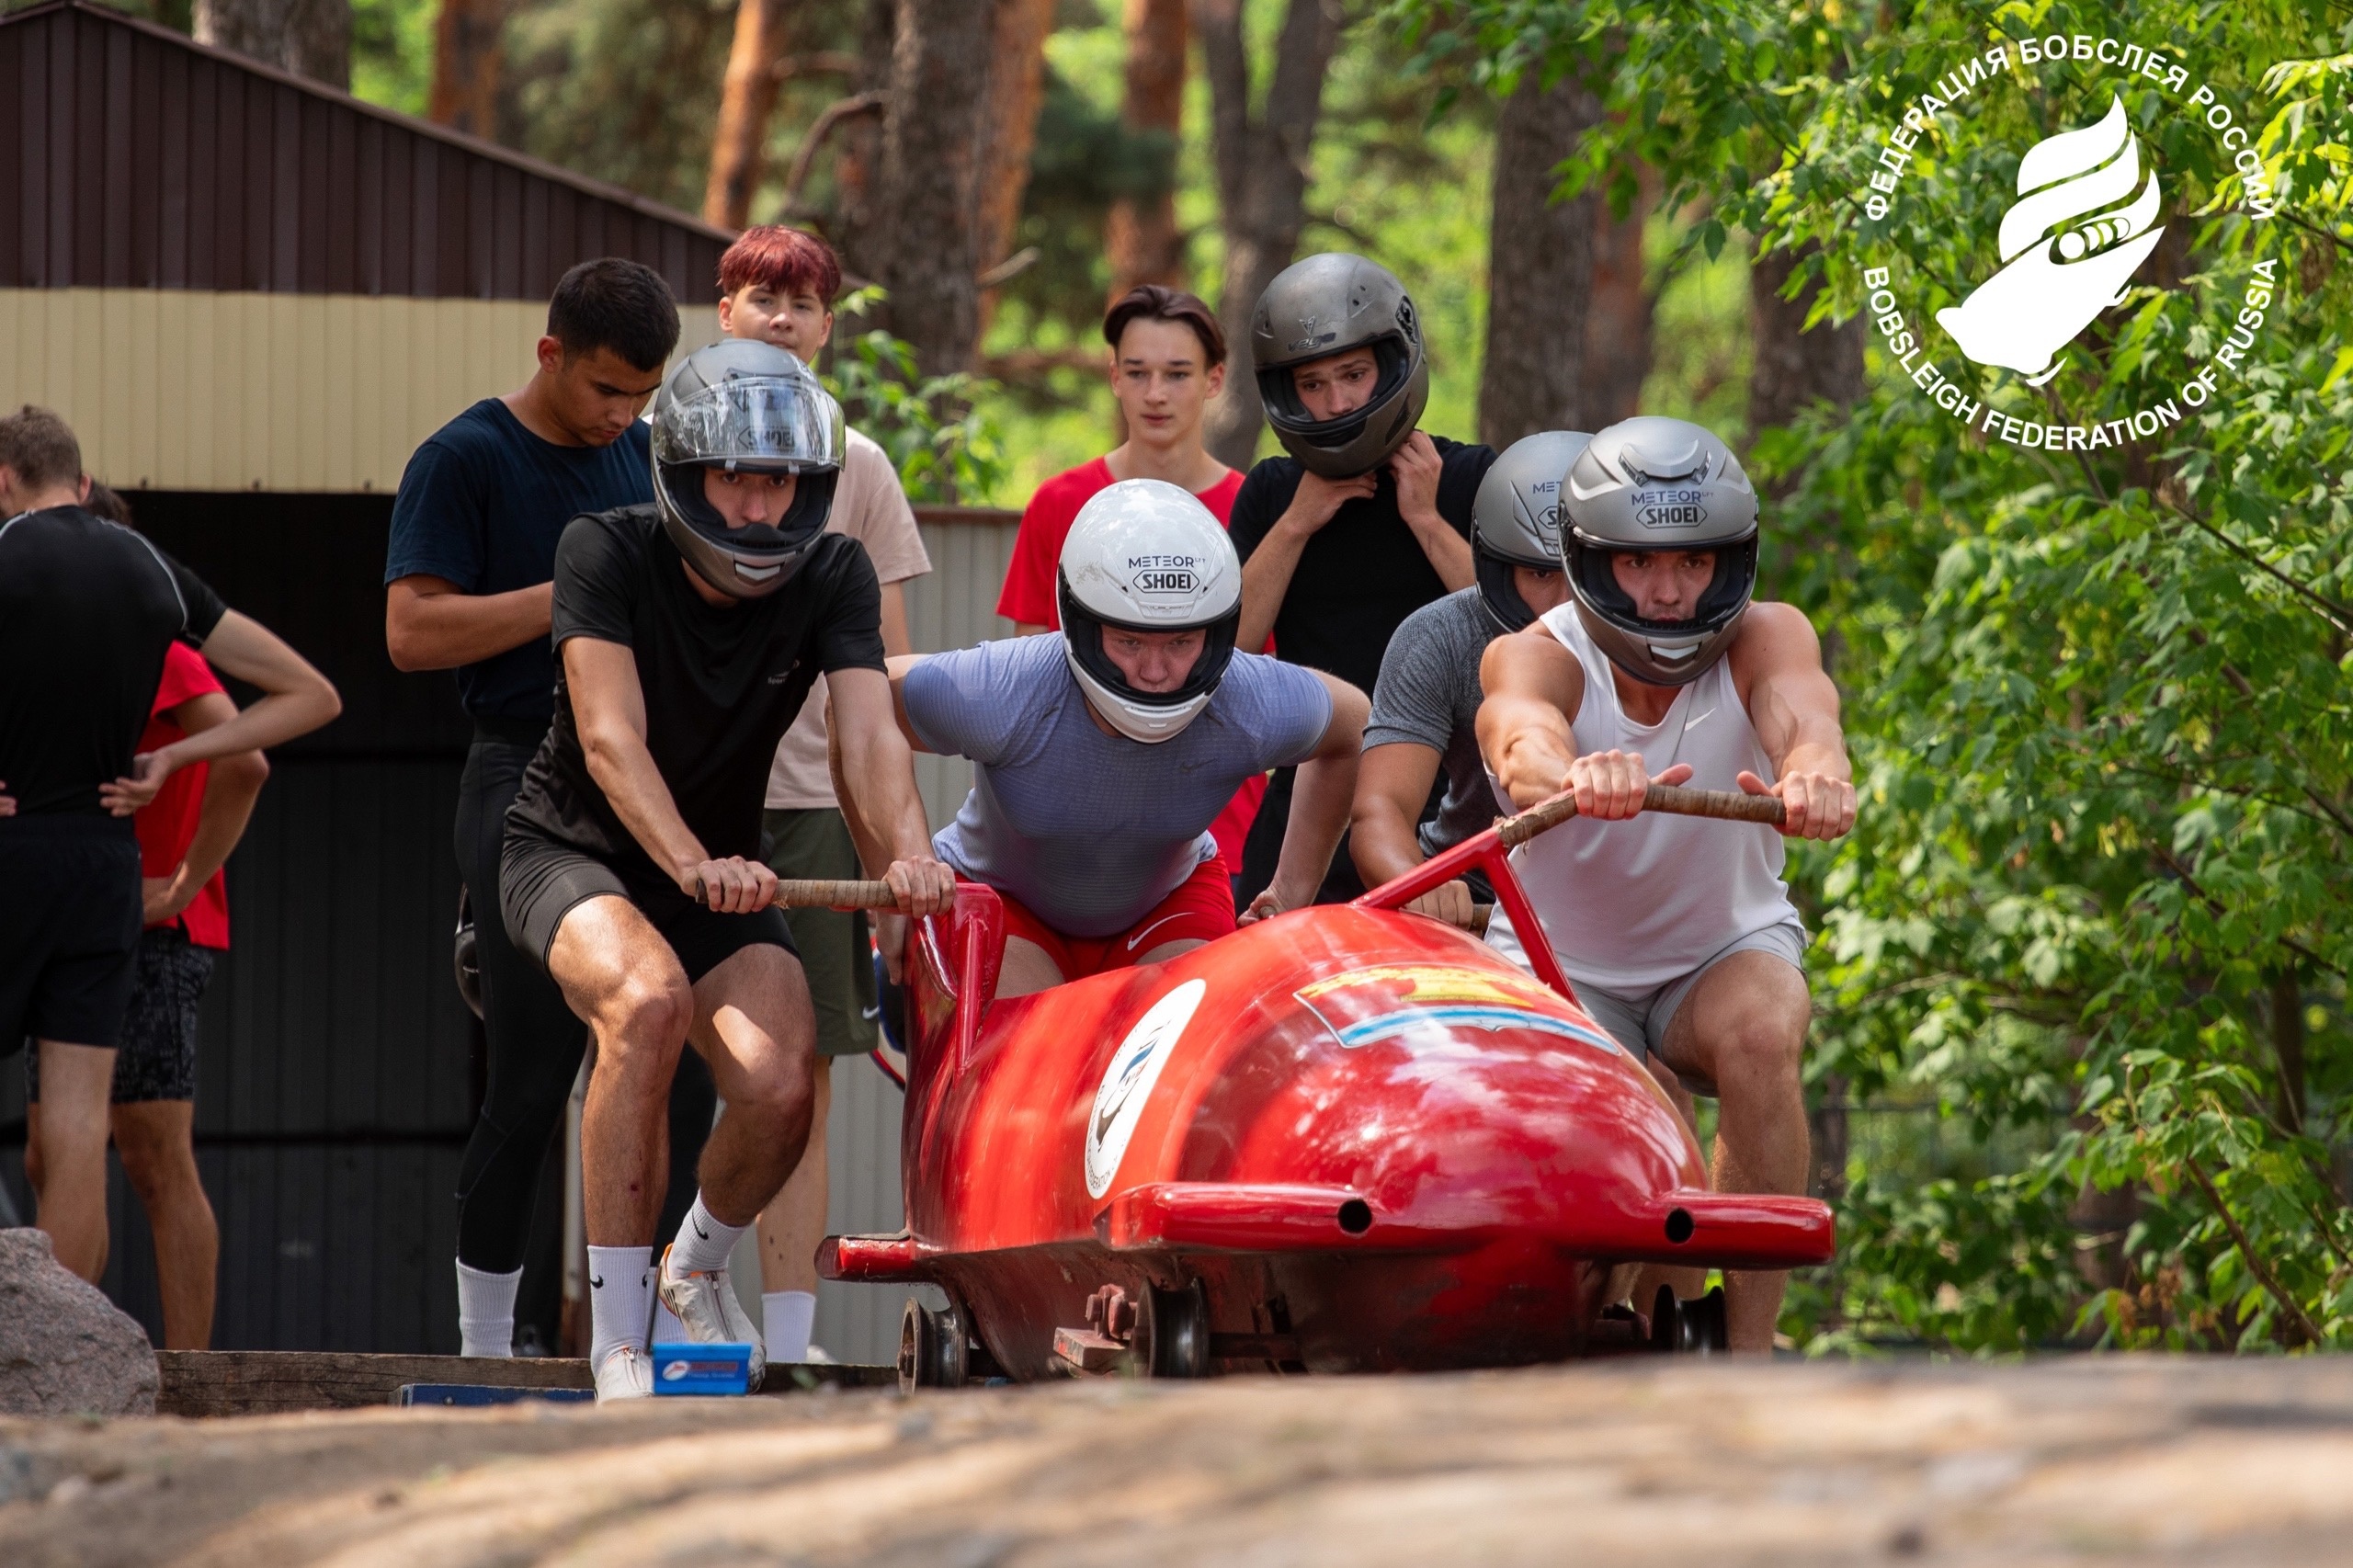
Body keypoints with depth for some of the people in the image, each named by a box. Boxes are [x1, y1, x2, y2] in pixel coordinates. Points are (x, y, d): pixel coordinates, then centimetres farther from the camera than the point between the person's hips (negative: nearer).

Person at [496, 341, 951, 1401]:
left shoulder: (830, 578, -8)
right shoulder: (608, 555, -18)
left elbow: (869, 729, -23)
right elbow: (611, 738, -30)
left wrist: (910, 848, -44)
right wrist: (691, 864, -47)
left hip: (719, 867, 3)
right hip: (572, 850, -3)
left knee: (777, 1087, -22)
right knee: (649, 997, -36)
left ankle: (697, 1266, 14)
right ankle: (617, 1334, -29)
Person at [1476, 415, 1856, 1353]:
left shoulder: (1763, 638, -15)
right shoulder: (1537, 657, -20)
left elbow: (1801, 712, -40)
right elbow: (1523, 742, -45)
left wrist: (1814, 772, -66)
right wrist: (1572, 778, -70)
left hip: (1724, 950, 1)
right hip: (1560, 964, -1)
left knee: (1760, 1032, -33)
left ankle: (1751, 1348, -26)